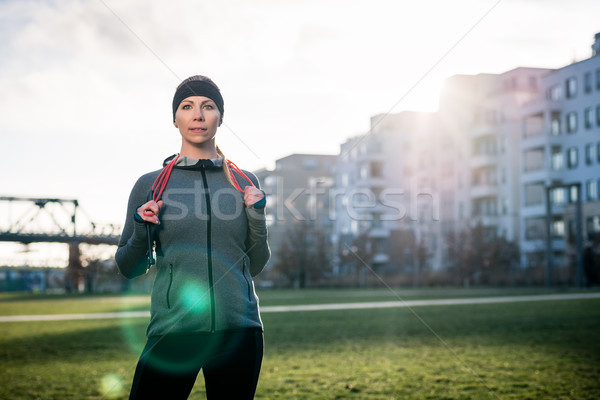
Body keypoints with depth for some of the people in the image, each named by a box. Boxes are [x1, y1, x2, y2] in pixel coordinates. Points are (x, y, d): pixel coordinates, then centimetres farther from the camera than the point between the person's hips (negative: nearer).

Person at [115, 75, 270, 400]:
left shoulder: (244, 183, 8)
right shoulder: (150, 185, 3)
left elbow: (256, 265, 11)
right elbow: (129, 268, 7)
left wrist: (257, 216, -4)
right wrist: (142, 230, -11)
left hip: (238, 328, 2)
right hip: (172, 332, -1)